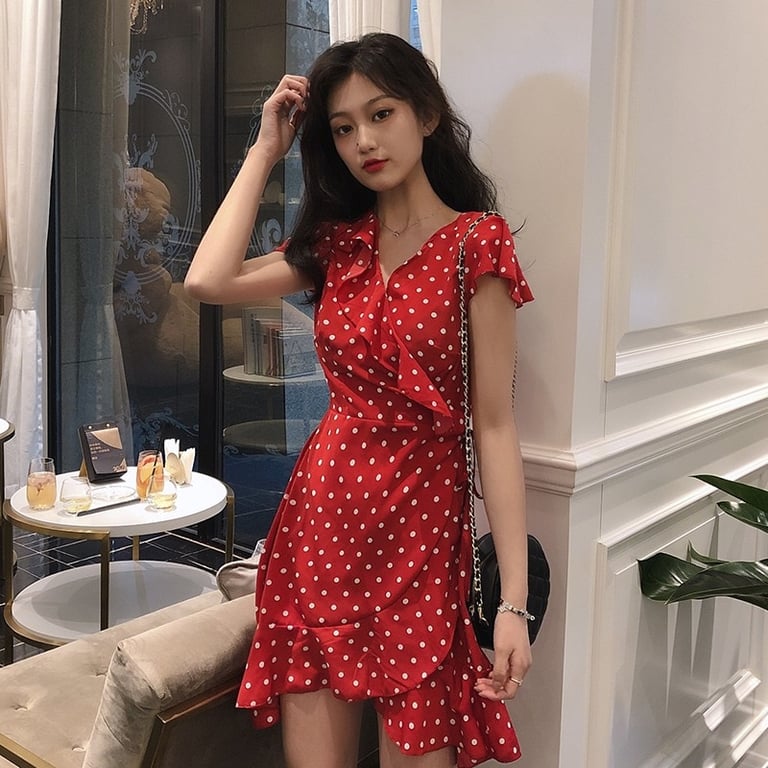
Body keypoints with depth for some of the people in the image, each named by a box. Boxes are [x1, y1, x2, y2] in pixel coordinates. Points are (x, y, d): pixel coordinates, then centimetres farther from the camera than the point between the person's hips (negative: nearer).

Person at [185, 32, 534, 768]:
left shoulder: (475, 244, -6)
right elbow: (207, 281, -6)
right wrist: (265, 149, 2)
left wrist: (514, 598, -14)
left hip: (419, 523, -4)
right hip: (317, 514, 4)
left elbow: (494, 424, -10)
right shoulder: (337, 243, 9)